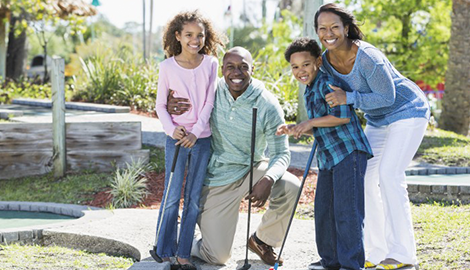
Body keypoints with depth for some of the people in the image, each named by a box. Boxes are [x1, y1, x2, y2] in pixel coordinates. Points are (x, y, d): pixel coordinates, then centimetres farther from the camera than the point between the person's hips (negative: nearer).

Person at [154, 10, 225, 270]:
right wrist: (172, 128, -14)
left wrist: (195, 132, -12)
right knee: (172, 197, -2)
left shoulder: (210, 64, 0)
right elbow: (160, 105, 2)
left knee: (193, 198, 6)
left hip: (202, 139, 2)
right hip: (176, 139, -2)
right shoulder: (168, 66, -3)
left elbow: (209, 103, -1)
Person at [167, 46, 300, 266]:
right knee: (217, 257, -7)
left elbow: (281, 153, -12)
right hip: (217, 180, -1)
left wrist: (268, 180, -34)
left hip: (251, 169, 1)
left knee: (290, 187, -29)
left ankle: (262, 240, 0)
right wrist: (169, 106, -25)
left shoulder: (268, 105, -15)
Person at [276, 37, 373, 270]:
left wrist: (310, 123, -18)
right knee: (323, 209, 13)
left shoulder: (327, 83, -14)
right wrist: (293, 129, 11)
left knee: (346, 209, -9)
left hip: (348, 152, -10)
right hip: (328, 156, 10)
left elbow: (343, 116, -25)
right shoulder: (308, 92, 17)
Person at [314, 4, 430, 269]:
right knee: (365, 176, 2)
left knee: (389, 174, -17)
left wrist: (349, 97, -32)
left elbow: (387, 97, -24)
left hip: (407, 111, -8)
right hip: (377, 120, 8)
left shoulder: (367, 57, -30)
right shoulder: (326, 60, -7)